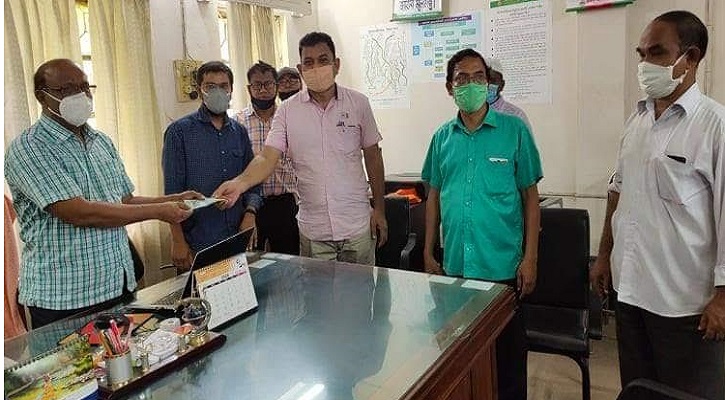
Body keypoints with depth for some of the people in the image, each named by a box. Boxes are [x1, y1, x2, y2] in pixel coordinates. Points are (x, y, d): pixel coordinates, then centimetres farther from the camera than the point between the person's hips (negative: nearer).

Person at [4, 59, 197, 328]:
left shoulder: (102, 142, 11)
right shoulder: (28, 149, -13)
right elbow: (78, 213, -22)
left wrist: (174, 199, 1)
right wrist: (158, 211, -19)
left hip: (119, 285, 7)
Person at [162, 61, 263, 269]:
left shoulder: (239, 132, 10)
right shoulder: (179, 131, -3)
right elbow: (173, 190, -6)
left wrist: (250, 213, -5)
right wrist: (178, 241, -10)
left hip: (237, 240, 4)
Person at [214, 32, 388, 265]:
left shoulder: (358, 103, 0)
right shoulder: (287, 111, -1)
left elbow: (373, 157, 5)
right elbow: (268, 157, -9)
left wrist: (379, 209, 3)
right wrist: (239, 183, -29)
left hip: (357, 225, 0)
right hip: (313, 230, 0)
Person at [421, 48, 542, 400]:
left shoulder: (514, 131, -4)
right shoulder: (442, 137, 5)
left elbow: (530, 196, -2)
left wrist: (530, 258, -6)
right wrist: (428, 252, 9)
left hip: (502, 266, -3)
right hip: (454, 265, 3)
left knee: (507, 349, 12)